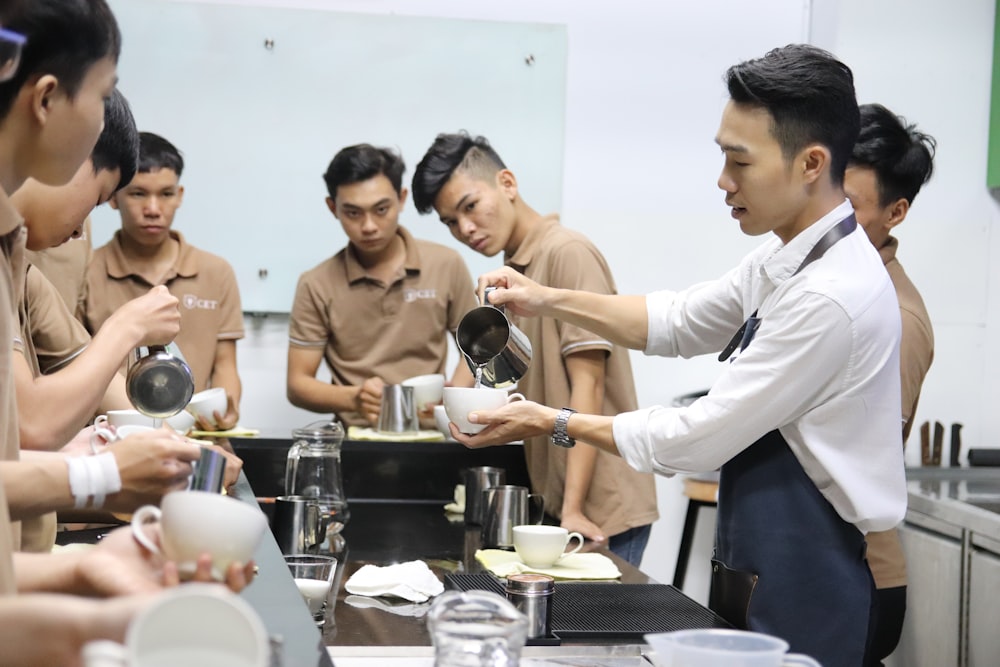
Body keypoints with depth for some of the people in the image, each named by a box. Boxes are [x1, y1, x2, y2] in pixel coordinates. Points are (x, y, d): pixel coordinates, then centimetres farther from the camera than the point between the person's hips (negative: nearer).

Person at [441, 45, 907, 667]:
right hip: (755, 576, 8)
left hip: (802, 598, -8)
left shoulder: (832, 298, -25)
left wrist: (554, 423, -9)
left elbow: (696, 439, -20)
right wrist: (548, 300, 7)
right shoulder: (783, 259, 4)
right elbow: (677, 322, 18)